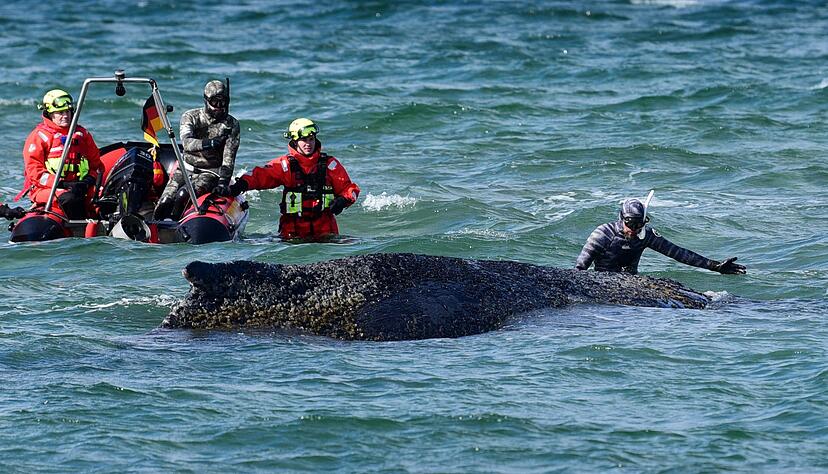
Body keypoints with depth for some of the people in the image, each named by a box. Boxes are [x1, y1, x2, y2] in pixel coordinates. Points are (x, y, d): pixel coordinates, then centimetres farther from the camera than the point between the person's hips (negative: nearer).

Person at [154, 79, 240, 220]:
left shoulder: (232, 124, -2)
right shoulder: (190, 117, -2)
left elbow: (228, 158, -9)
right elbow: (187, 142, -21)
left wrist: (223, 182, -22)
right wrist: (209, 143, -36)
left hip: (211, 172, -2)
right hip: (186, 168, 2)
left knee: (183, 196, -28)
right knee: (165, 203, -16)